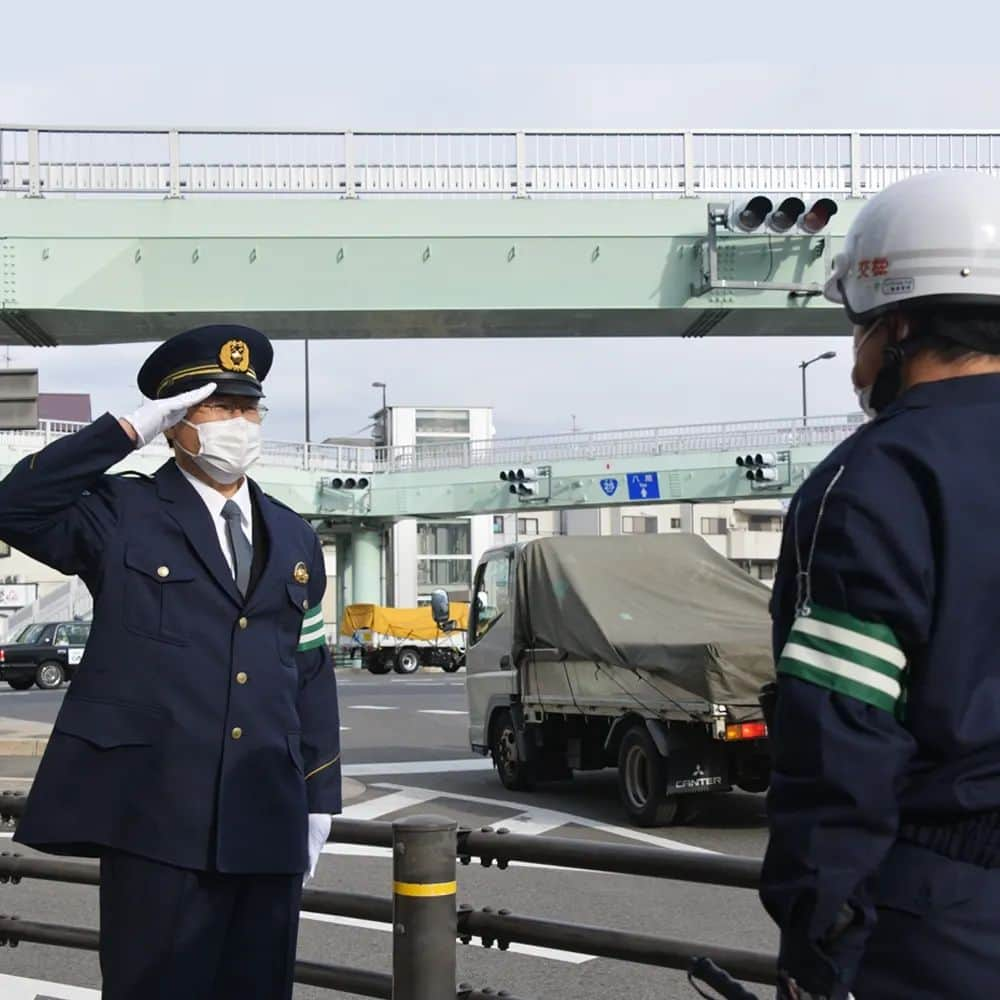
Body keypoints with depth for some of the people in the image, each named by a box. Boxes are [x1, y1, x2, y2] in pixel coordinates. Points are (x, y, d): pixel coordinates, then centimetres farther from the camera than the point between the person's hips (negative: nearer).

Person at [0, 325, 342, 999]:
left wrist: (319, 798, 13)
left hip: (267, 822, 5)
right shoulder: (121, 516, 2)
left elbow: (311, 673, 16)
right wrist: (130, 430, -16)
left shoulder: (295, 540, 16)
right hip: (156, 816, -4)